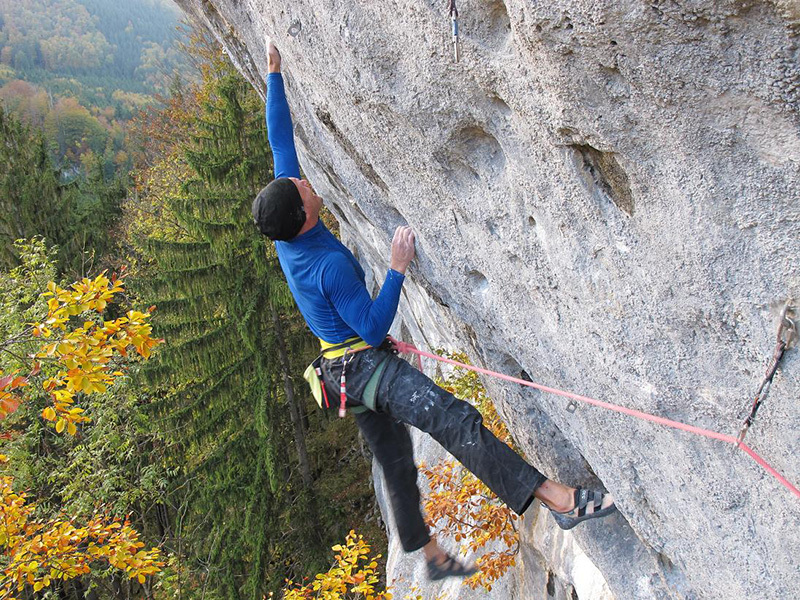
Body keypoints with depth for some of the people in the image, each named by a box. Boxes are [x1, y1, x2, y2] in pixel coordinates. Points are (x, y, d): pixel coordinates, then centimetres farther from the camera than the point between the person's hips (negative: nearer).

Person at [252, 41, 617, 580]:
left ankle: (432, 555, 33)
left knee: (397, 464, 19)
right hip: (367, 365, -11)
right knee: (456, 420, -25)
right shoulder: (330, 265, -25)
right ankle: (561, 500, -37)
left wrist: (275, 74, 10)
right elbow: (374, 328, -20)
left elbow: (281, 142, 6)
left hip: (343, 370, 11)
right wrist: (398, 269, -21)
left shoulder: (286, 231, -1)